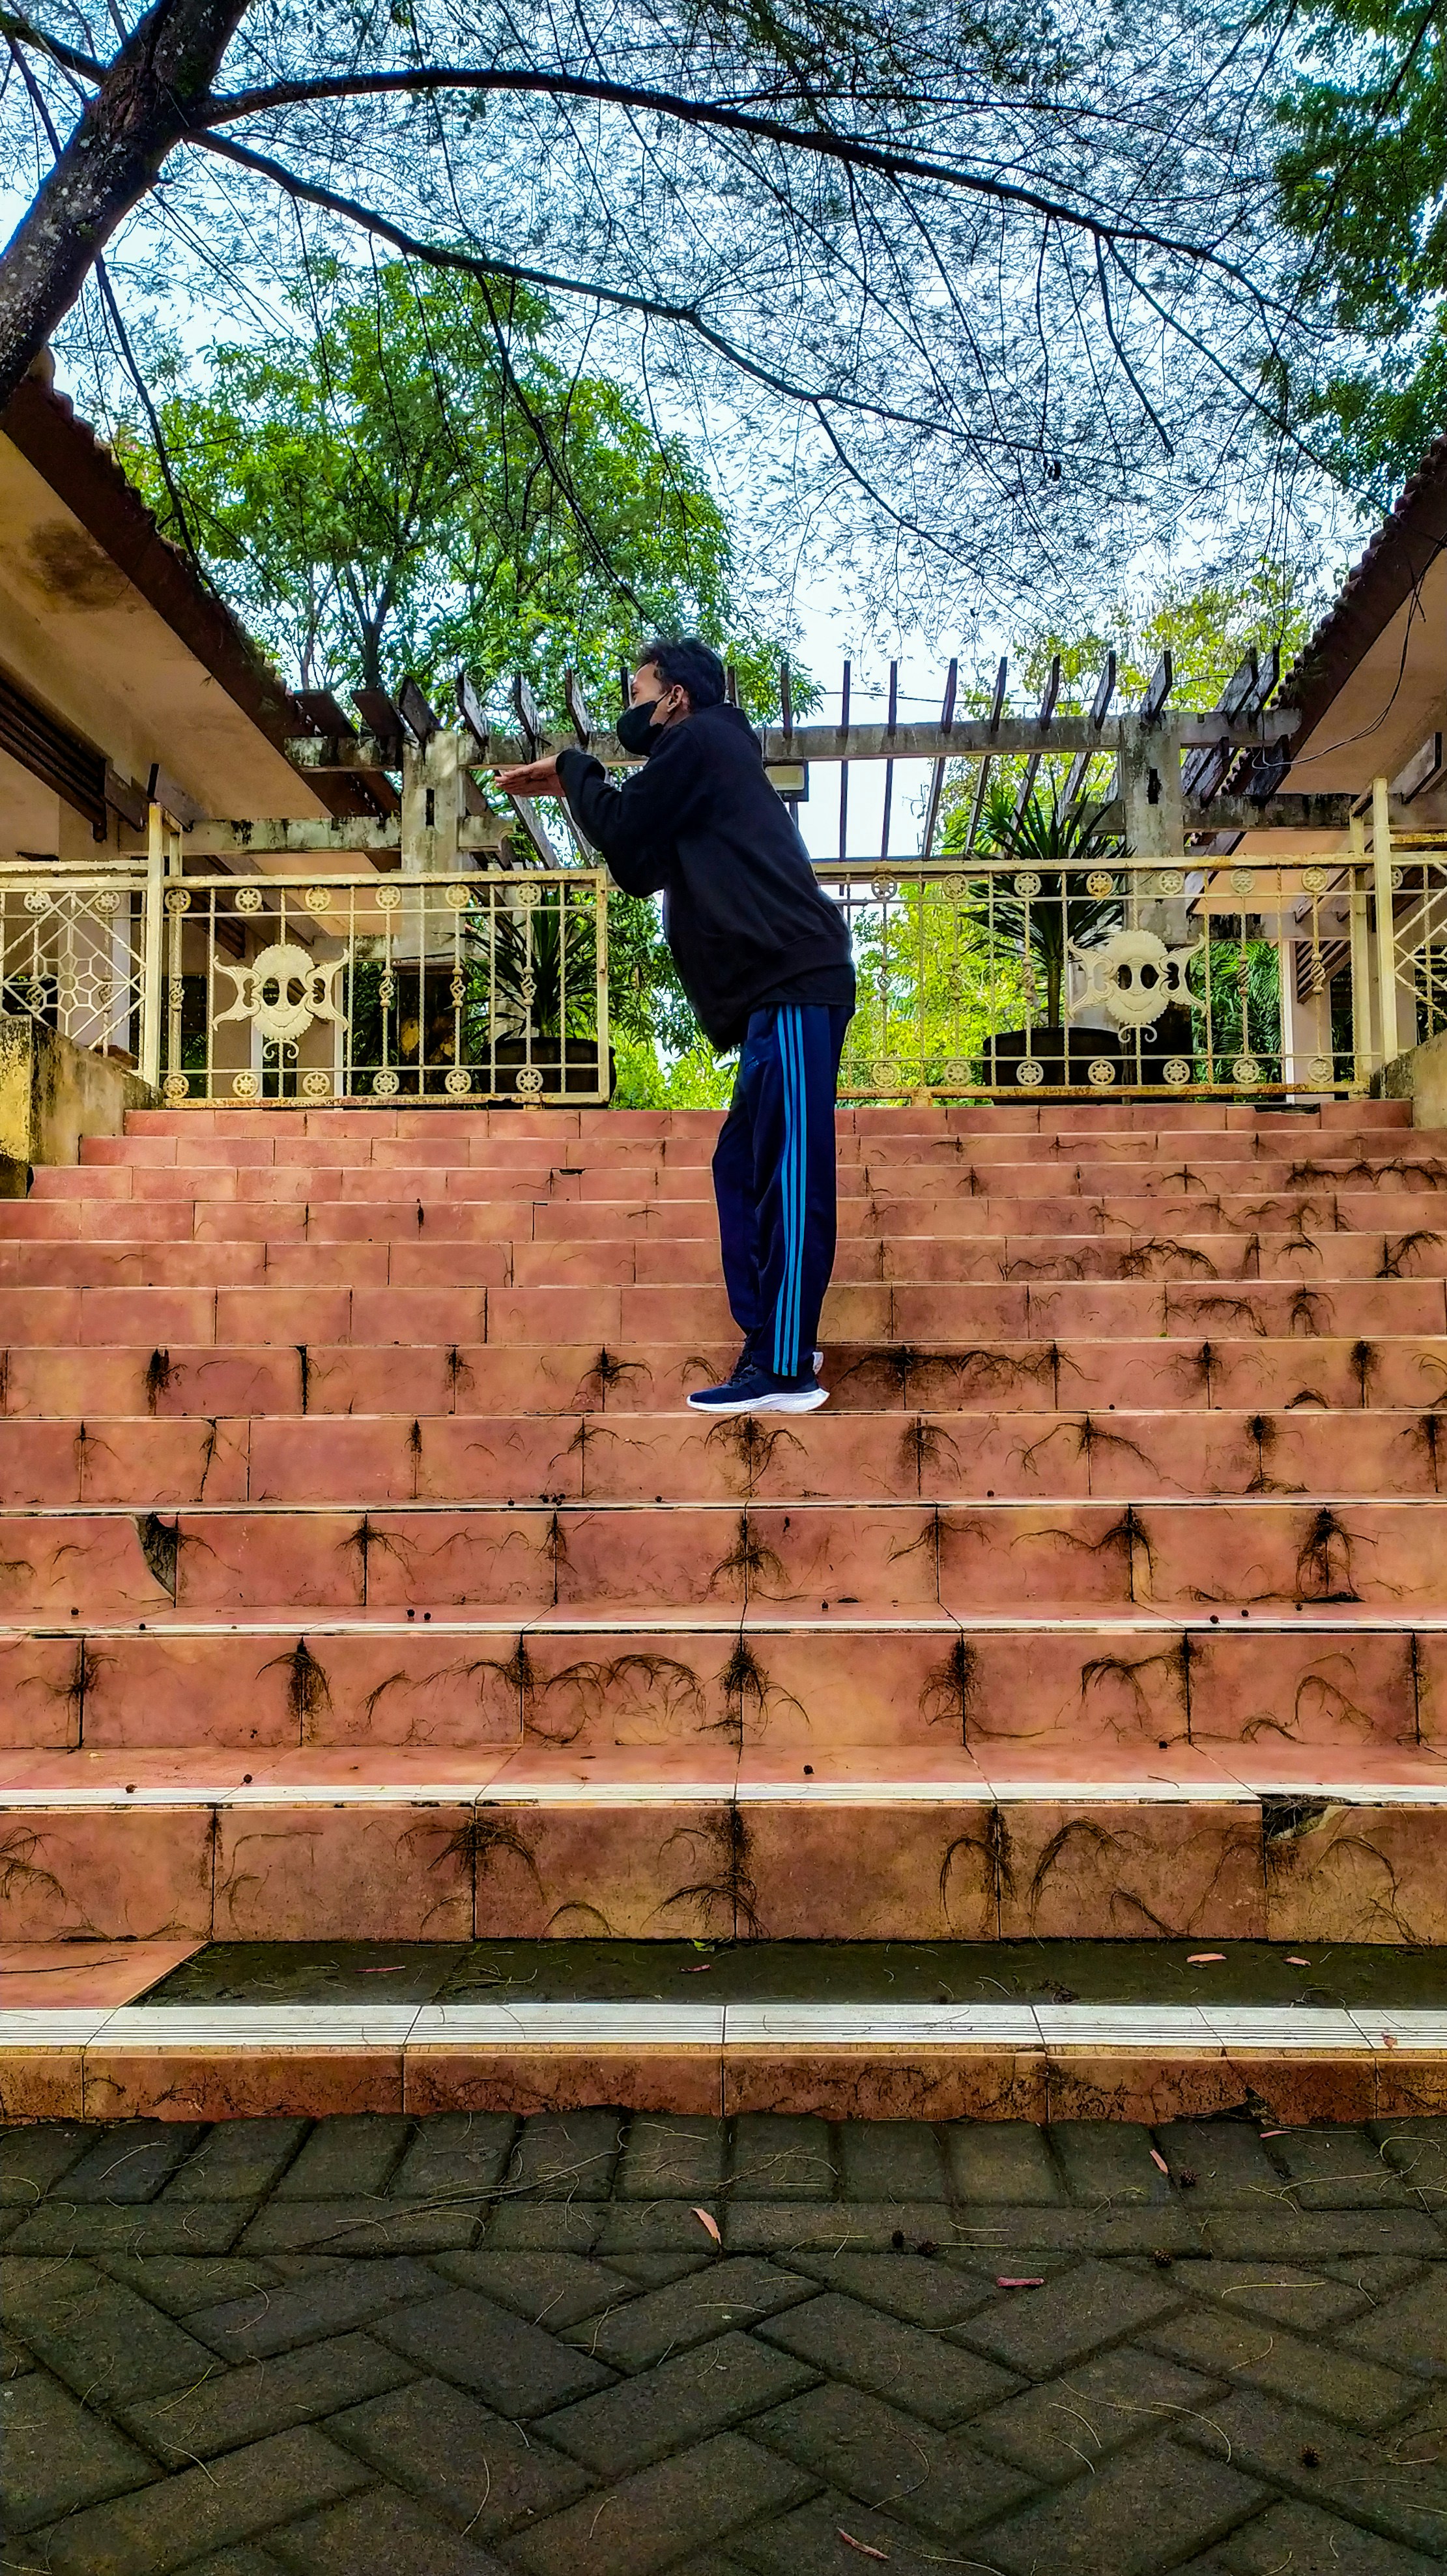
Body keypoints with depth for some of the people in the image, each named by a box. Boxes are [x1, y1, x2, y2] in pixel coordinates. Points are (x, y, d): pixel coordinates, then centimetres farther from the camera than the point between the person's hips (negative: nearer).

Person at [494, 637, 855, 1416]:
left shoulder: (701, 740, 1)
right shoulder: (706, 764, 29)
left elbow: (623, 830, -3)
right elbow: (641, 868, 29)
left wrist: (574, 771, 15)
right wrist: (573, 788, 23)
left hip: (793, 984, -11)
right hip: (782, 991, 11)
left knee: (788, 1175, -12)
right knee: (742, 1168, 12)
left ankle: (786, 1371, -12)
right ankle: (770, 1343, 15)